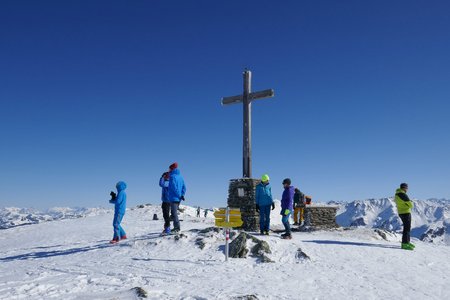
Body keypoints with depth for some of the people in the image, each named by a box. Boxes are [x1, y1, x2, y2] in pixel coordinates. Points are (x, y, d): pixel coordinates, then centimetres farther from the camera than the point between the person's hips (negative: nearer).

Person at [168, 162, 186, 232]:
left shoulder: (172, 176, -11)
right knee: (175, 212, 15)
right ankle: (176, 227, 17)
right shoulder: (180, 176, 12)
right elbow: (184, 187, 9)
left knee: (174, 213, -5)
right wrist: (182, 195, 1)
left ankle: (177, 228, -6)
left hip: (173, 198, -8)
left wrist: (180, 195, -12)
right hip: (178, 198, 8)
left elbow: (174, 187, -18)